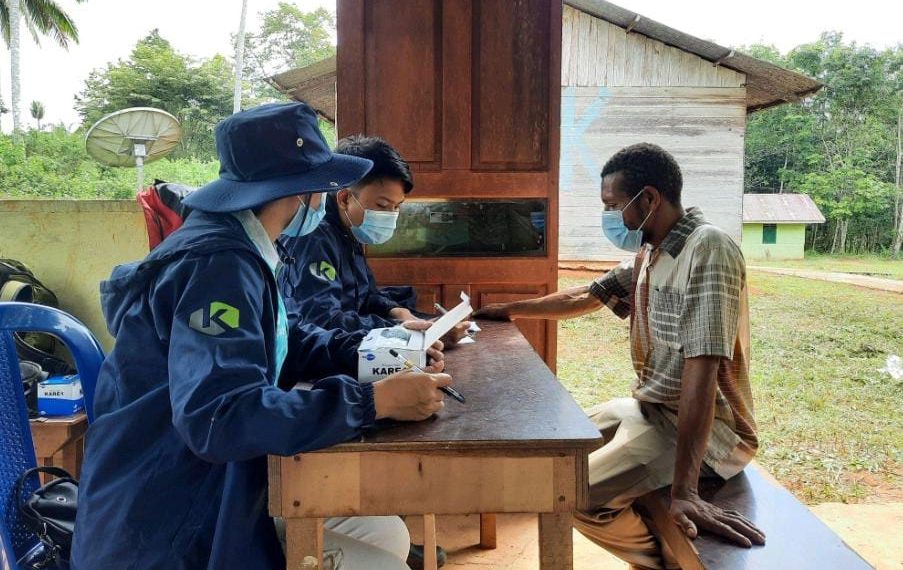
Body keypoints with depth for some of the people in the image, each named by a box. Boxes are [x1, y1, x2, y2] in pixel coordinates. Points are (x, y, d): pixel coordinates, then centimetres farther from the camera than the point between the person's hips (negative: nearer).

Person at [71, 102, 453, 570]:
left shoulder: (231, 250, 6)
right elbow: (220, 418, -36)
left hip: (216, 489, 9)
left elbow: (283, 344, 16)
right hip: (166, 531, -9)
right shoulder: (219, 265, -26)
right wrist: (375, 401, -32)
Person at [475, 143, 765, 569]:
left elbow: (702, 369, -31)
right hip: (649, 407, 9)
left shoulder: (707, 250, -23)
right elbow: (582, 298, 19)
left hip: (707, 429, -9)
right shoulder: (648, 253, 6)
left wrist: (684, 490, -35)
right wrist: (506, 310, 27)